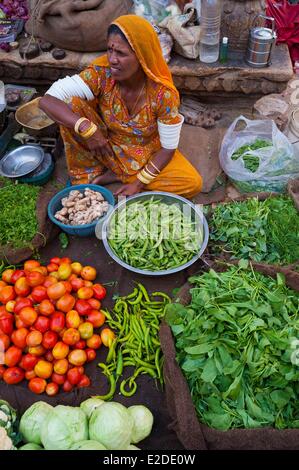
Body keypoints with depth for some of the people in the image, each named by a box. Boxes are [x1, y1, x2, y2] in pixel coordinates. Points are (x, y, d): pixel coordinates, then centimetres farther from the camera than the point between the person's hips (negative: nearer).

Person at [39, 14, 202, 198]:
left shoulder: (164, 94, -25)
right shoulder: (100, 74, -23)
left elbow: (168, 147, -17)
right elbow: (47, 100, -29)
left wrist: (139, 183, -22)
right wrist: (86, 127, -44)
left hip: (147, 152, 1)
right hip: (107, 147, 0)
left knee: (193, 183, -23)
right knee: (70, 104, -25)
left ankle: (115, 175, -11)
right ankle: (87, 174, -6)